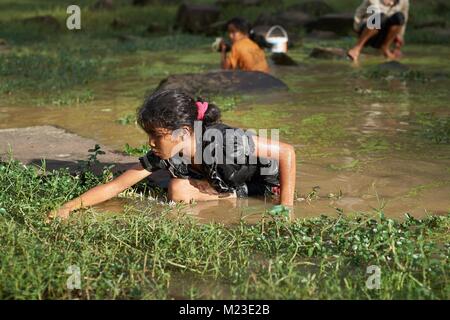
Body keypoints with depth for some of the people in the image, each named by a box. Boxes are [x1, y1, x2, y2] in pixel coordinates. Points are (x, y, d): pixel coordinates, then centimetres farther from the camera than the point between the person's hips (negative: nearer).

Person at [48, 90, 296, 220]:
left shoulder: (224, 141, -40)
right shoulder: (161, 156, -21)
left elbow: (287, 152, -35)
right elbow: (115, 186, -19)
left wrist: (286, 207, -35)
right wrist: (68, 208, -28)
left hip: (267, 178, -4)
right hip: (232, 184, 4)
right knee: (178, 190, -18)